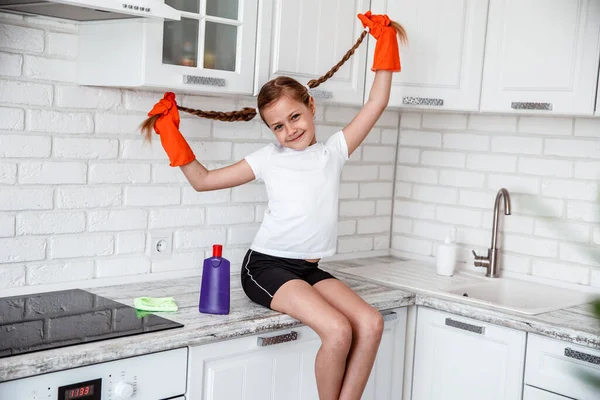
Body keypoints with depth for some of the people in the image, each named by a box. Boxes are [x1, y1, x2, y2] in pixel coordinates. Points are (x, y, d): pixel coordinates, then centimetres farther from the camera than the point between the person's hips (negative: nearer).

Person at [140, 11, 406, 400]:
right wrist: (171, 133, 2)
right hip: (266, 265, -4)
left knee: (371, 323, -18)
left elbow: (377, 103, 6)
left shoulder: (333, 152, 8)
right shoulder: (269, 159, 2)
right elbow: (203, 179, 7)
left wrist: (384, 41, 6)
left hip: (310, 269, 4)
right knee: (337, 330, -25)